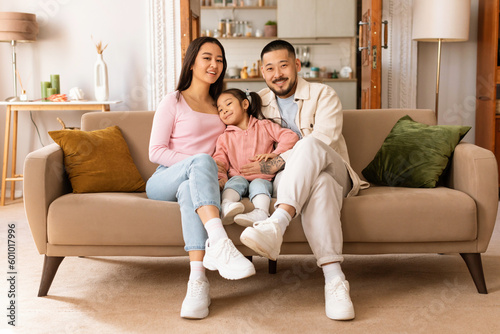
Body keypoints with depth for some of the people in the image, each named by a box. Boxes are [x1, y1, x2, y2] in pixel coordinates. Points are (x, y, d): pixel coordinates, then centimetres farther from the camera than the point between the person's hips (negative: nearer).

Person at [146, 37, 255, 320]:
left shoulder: (220, 106, 24)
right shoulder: (173, 102, 8)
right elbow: (156, 152, -1)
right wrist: (199, 165, -14)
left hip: (194, 182, 3)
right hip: (163, 182, -2)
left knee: (189, 189, -37)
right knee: (202, 160, -36)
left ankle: (198, 279, -54)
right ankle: (219, 242, -57)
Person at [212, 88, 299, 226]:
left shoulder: (264, 126, 13)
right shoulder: (224, 137, 19)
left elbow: (291, 136, 3)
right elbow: (220, 161, 8)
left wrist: (274, 153, -11)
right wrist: (220, 177, -13)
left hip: (263, 179, -1)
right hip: (238, 177, 1)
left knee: (258, 184, -33)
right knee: (236, 181, -31)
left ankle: (260, 212, -59)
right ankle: (227, 206, -59)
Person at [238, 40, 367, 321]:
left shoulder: (323, 95, 3)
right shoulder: (258, 104, 16)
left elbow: (323, 141, -13)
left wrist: (277, 163, -22)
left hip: (333, 171, -1)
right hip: (291, 181, 2)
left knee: (310, 145, -37)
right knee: (319, 184, -38)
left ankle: (276, 224, -54)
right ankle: (334, 279, -50)